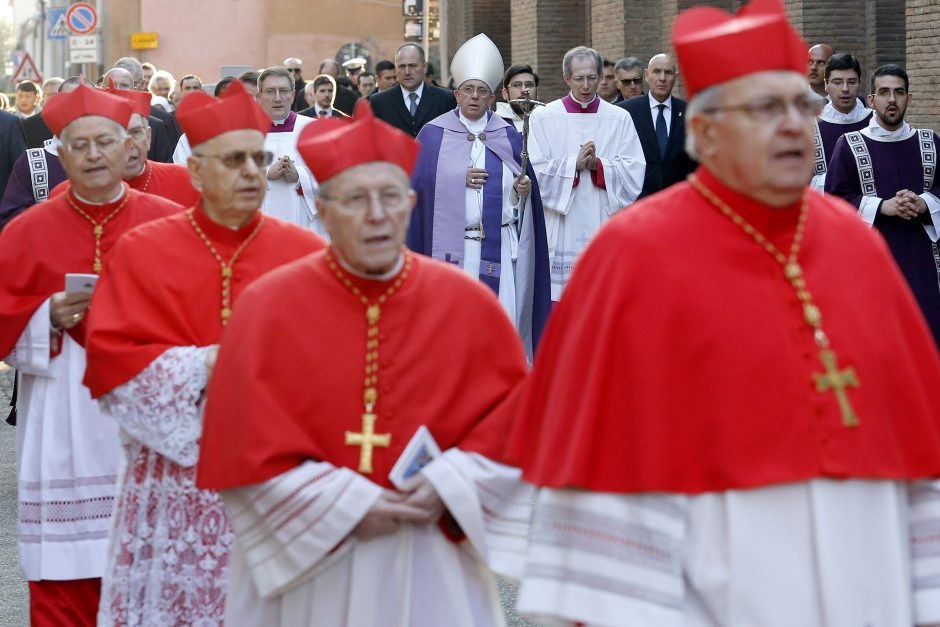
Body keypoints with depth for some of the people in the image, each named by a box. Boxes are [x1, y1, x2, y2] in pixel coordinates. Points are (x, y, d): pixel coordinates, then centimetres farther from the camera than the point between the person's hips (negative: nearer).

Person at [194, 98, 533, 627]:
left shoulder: (468, 305, -2)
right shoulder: (268, 307, -6)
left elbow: (515, 418, 2)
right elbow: (248, 449, -7)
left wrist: (449, 487, -12)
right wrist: (344, 507, -13)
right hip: (305, 562, -1)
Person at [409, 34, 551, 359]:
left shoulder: (508, 135, 11)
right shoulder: (434, 133, 5)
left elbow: (524, 186, 12)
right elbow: (418, 182, -3)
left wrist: (522, 188, -11)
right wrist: (458, 179, -14)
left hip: (499, 246, 2)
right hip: (452, 246, -2)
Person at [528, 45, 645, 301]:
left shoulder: (620, 119, 8)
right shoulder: (543, 117, 5)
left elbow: (635, 173, 1)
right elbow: (535, 173, -3)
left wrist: (597, 165, -13)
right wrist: (575, 164, -13)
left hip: (604, 229, 1)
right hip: (560, 232, -1)